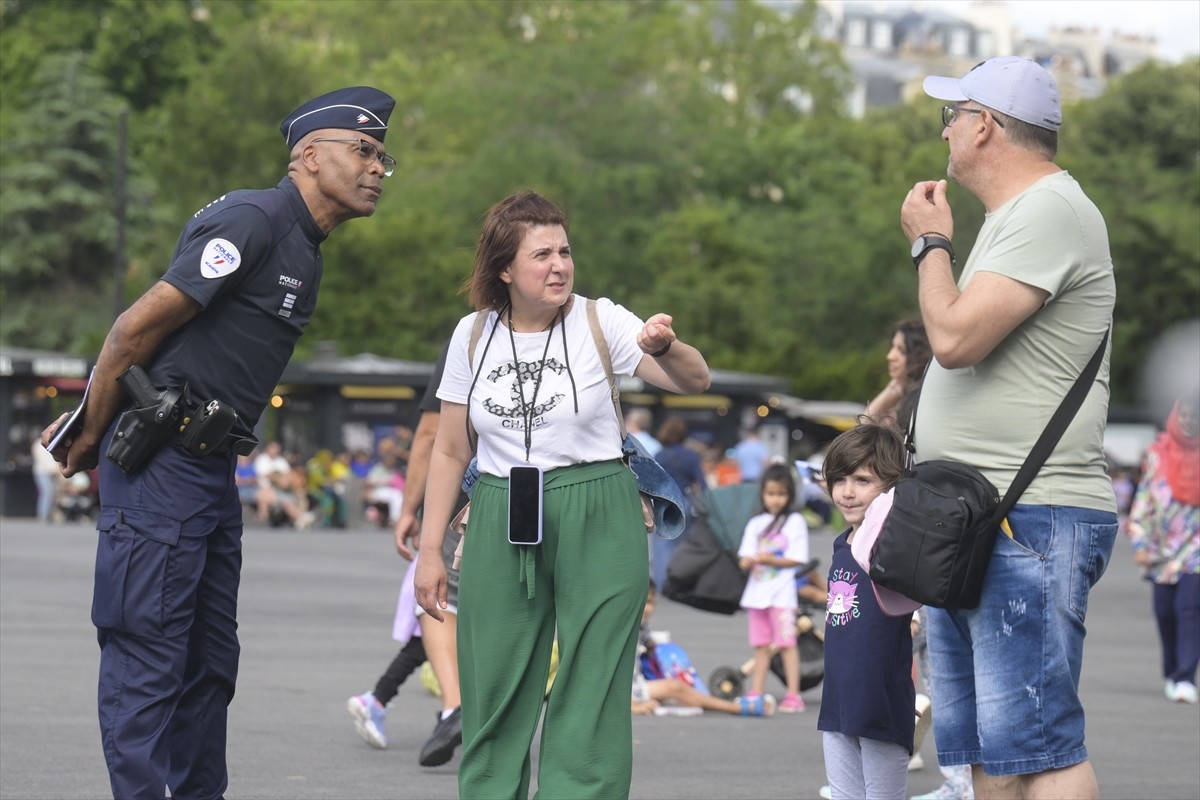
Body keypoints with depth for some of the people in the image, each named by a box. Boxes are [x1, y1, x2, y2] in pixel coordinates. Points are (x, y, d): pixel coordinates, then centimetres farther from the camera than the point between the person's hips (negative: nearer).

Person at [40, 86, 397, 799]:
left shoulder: (307, 256, 17)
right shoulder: (251, 221, -14)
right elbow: (136, 329, -13)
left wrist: (92, 422, 14)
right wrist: (91, 437, -3)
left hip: (215, 471, 10)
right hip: (160, 466, -10)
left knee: (211, 663, 12)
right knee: (149, 657, -8)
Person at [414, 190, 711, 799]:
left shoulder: (599, 322, -3)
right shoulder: (473, 335, 5)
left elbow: (696, 380, -13)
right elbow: (450, 451, 11)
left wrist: (662, 348, -35)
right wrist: (429, 550, 7)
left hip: (598, 525, -2)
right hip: (501, 525, 2)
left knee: (590, 699, -2)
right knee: (492, 697, 4)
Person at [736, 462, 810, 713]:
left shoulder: (795, 522, -1)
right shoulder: (756, 523, 13)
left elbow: (797, 559, -7)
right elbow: (745, 556, 6)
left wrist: (771, 560, -19)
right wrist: (747, 561, -17)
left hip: (782, 591, -5)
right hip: (757, 590, 5)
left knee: (786, 643, -9)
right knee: (760, 644, 8)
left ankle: (793, 695, -10)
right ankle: (756, 694, 11)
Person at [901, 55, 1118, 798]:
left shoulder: (1052, 213, -13)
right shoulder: (1016, 215, 20)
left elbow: (956, 337, -21)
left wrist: (931, 242, -6)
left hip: (1029, 527, -11)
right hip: (971, 526, 11)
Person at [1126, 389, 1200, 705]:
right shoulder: (1157, 454, 4)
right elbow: (1144, 500, 7)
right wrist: (1140, 542, 0)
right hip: (1164, 551, 2)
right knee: (1165, 614, 7)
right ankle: (1172, 673, 25)